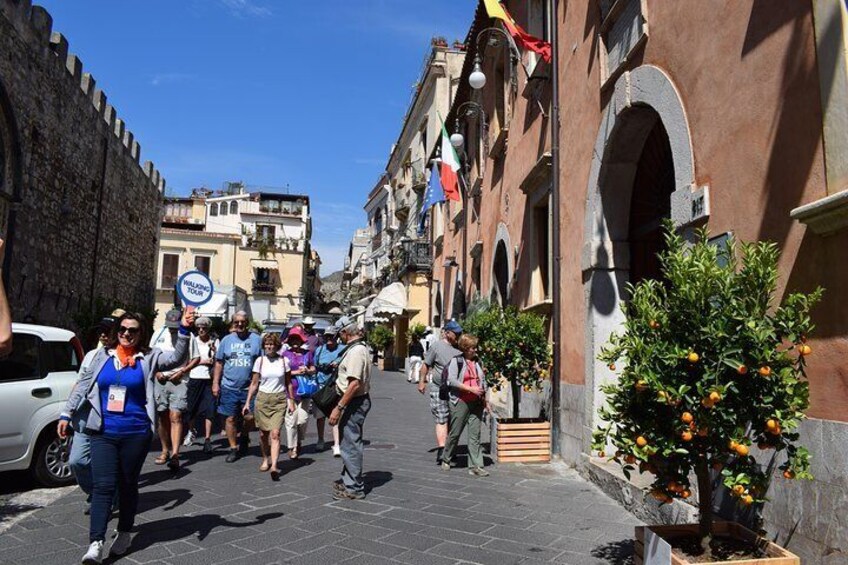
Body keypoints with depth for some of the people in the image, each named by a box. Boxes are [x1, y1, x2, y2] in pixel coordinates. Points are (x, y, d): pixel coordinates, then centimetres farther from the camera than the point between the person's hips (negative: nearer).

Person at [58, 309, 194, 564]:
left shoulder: (150, 357, -3)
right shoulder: (103, 355, 5)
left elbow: (176, 358, -19)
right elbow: (83, 385, 13)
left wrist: (184, 330, -32)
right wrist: (67, 414, 10)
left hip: (136, 433, -1)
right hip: (103, 433, 1)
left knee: (128, 484, 12)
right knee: (103, 485, -4)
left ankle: (124, 534, 29)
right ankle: (96, 543, -3)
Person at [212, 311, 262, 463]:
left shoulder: (256, 340, 3)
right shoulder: (227, 340, 7)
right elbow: (219, 363, 10)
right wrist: (215, 383, 3)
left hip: (249, 387, -1)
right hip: (229, 387, 1)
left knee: (250, 417, -2)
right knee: (231, 419, 5)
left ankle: (244, 437, 28)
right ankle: (234, 448, 18)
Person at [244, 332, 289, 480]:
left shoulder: (284, 361, 2)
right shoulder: (260, 361, 2)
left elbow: (288, 383, 11)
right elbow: (254, 383, 6)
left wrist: (291, 401, 8)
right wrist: (247, 402, 2)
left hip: (280, 400, -1)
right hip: (262, 399, 1)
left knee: (275, 434, -12)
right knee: (263, 434, 9)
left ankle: (274, 466, -19)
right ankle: (265, 460, 30)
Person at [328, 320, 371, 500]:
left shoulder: (356, 351, -20)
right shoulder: (359, 348, 13)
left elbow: (355, 383, -27)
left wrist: (339, 407, -25)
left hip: (355, 402, -11)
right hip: (356, 402, 11)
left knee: (351, 444, -3)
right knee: (349, 442, 20)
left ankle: (354, 488, 6)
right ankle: (348, 480, 34)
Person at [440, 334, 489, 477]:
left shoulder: (477, 361, 13)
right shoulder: (456, 360, -5)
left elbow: (483, 380, 22)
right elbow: (451, 380, -14)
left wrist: (484, 397, 12)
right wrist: (470, 388, -19)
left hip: (476, 403, 5)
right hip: (461, 402, -5)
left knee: (475, 435, 2)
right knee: (455, 433, 5)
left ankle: (475, 466, 3)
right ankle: (446, 460, 25)